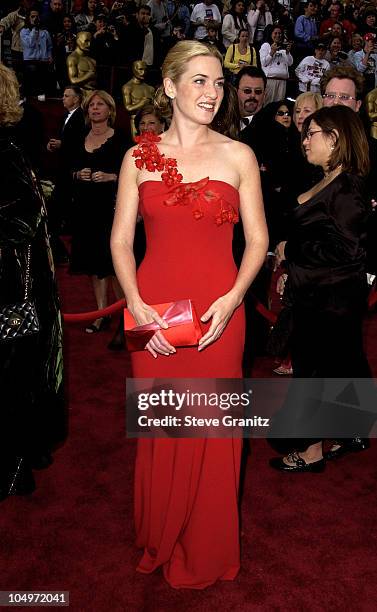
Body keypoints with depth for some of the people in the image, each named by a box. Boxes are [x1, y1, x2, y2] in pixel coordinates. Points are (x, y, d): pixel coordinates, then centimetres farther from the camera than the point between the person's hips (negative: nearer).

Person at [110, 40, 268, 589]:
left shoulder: (238, 156, 2)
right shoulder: (139, 157, 5)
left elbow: (257, 240, 2)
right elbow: (120, 242, 4)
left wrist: (231, 300, -13)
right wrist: (136, 305, -10)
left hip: (217, 314, -1)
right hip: (152, 313, 1)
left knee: (212, 431, 7)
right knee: (160, 429, 11)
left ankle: (207, 552, 32)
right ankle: (160, 541, 37)